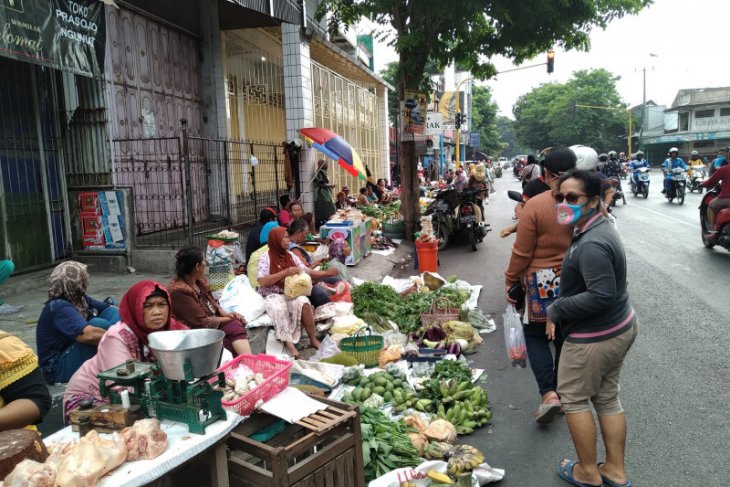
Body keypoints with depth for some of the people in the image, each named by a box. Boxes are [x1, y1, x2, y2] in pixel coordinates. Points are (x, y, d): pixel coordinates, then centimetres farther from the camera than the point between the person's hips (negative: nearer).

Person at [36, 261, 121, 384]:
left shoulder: (79, 299, 1)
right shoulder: (59, 307, -24)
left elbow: (111, 309, 3)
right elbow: (88, 335, -39)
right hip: (58, 370, -9)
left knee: (113, 312, -2)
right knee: (98, 324, -29)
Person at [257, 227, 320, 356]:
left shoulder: (291, 255, 11)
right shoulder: (266, 257, -4)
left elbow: (307, 271, 11)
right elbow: (262, 282, -15)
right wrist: (285, 273, -18)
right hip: (272, 295, -4)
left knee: (303, 302, -27)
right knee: (278, 308, -36)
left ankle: (313, 338, -17)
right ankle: (289, 344, -34)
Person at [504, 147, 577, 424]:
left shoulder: (535, 205, -16)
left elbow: (522, 252, -12)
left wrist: (510, 281, 1)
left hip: (543, 281, -4)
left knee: (536, 336, 12)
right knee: (566, 338, 16)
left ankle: (548, 393, -1)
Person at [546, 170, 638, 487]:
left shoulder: (591, 245, -27)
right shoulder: (598, 229, 6)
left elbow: (602, 296, -32)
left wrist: (556, 309, -21)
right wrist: (561, 310, 9)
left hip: (595, 337, -10)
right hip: (620, 327, 10)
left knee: (574, 398, 8)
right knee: (607, 398, 19)